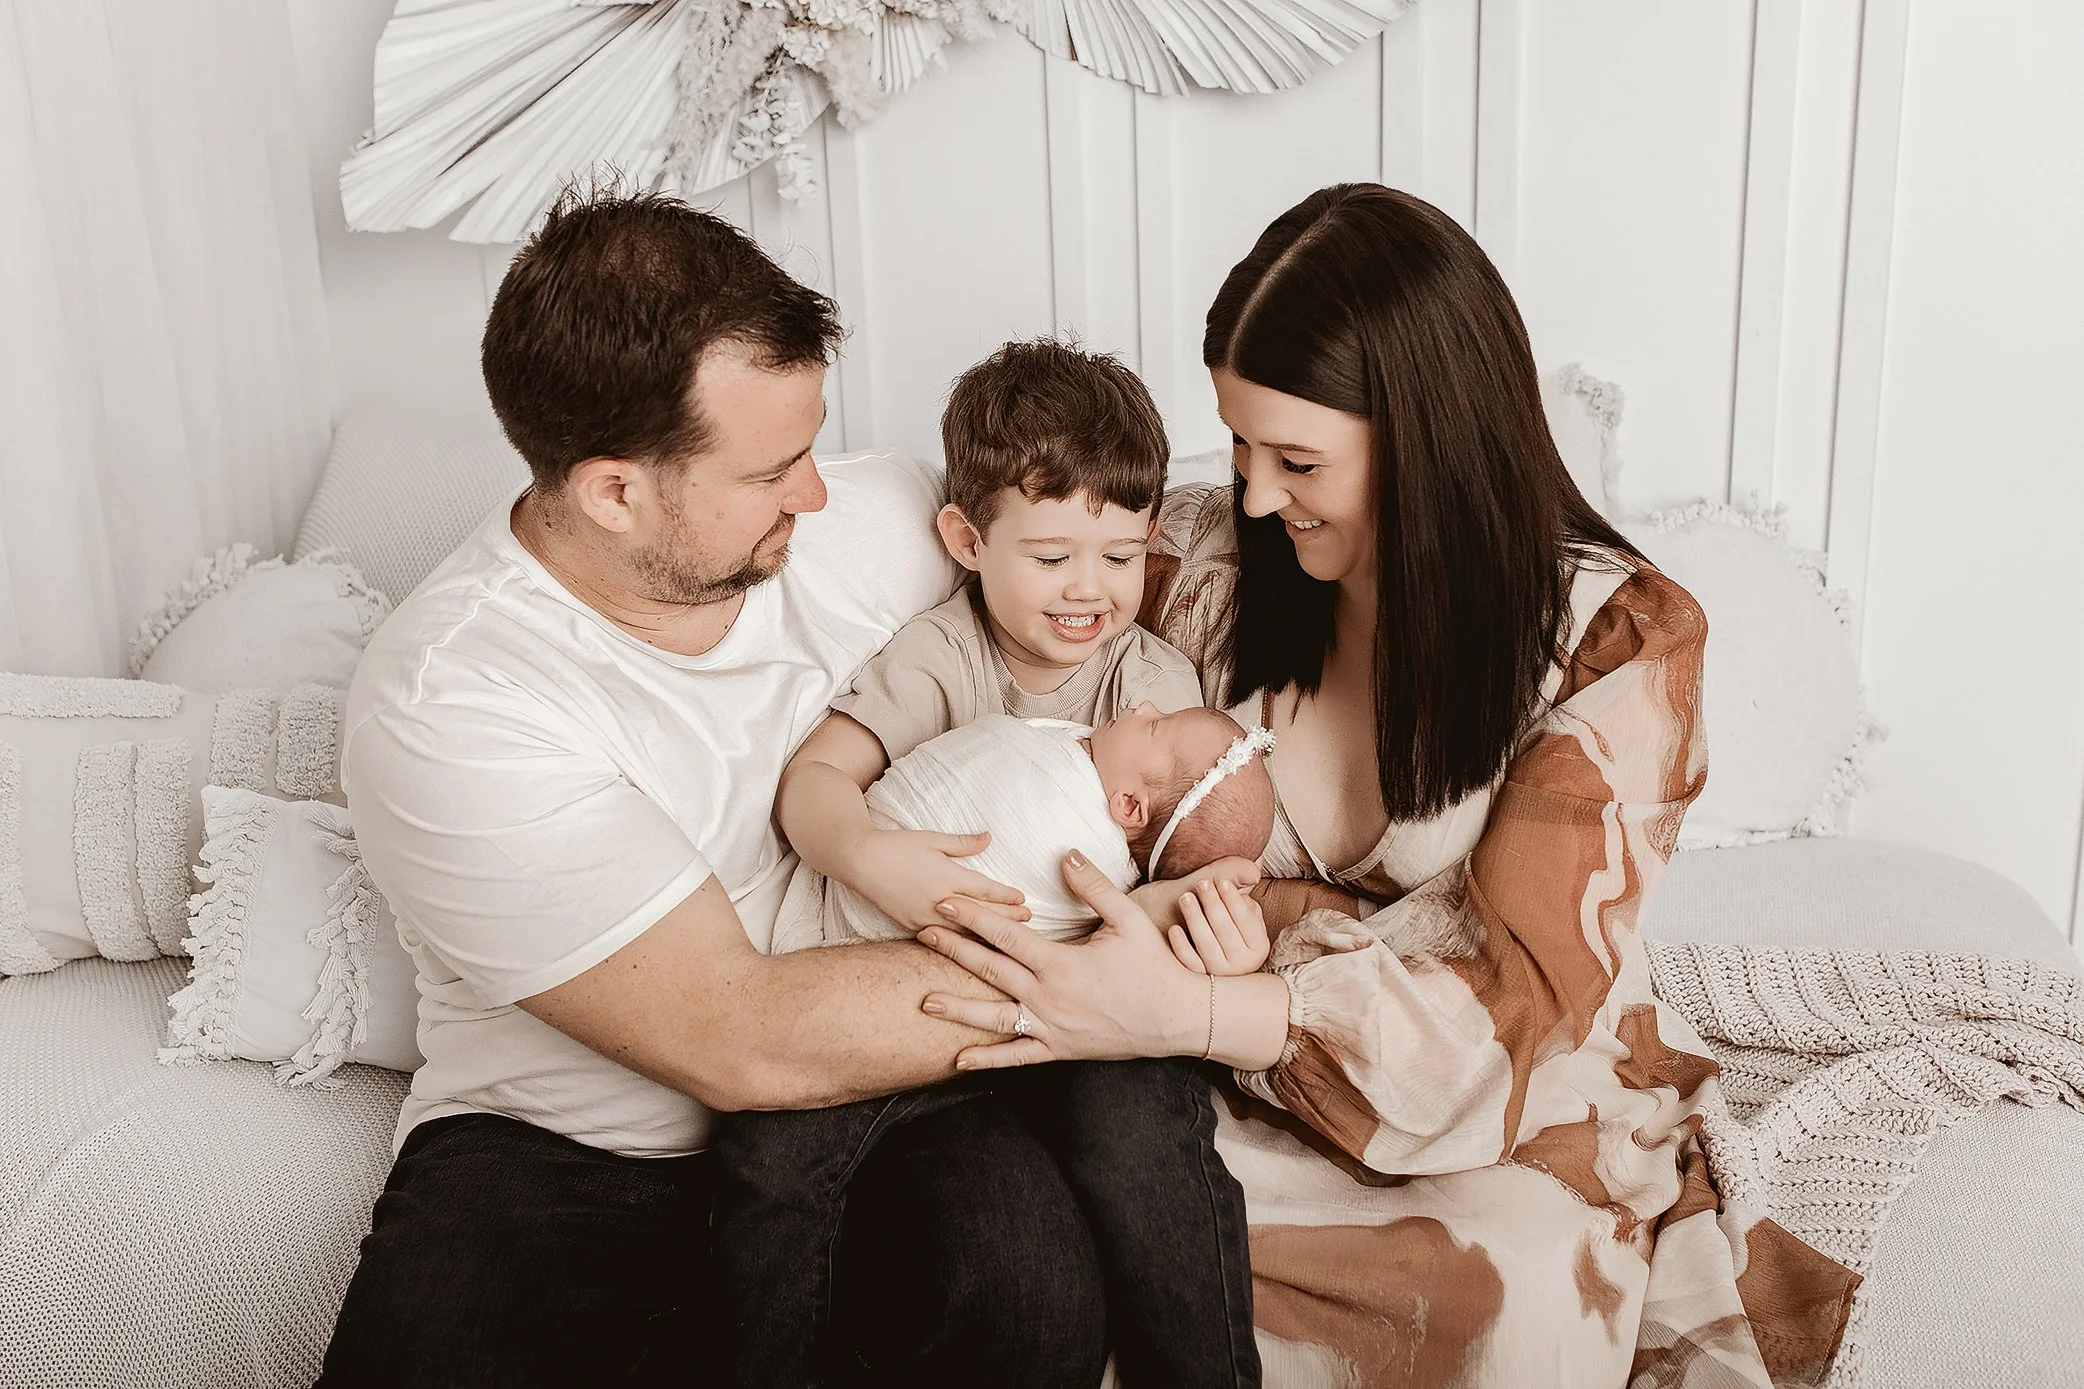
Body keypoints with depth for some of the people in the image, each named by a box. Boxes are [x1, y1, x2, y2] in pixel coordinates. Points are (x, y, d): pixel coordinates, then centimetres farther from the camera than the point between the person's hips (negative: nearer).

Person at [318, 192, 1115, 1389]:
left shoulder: (872, 517, -5)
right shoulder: (444, 706, -20)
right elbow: (741, 1041, -23)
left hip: (868, 1079, 4)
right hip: (562, 1156, -3)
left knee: (1028, 1287, -27)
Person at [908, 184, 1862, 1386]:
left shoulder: (1618, 642, -12)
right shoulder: (1201, 563, -3)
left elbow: (1518, 997, -20)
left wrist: (1187, 1014, -35)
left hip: (1514, 1117, -2)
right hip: (1252, 1099, 3)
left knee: (1516, 1292, -35)